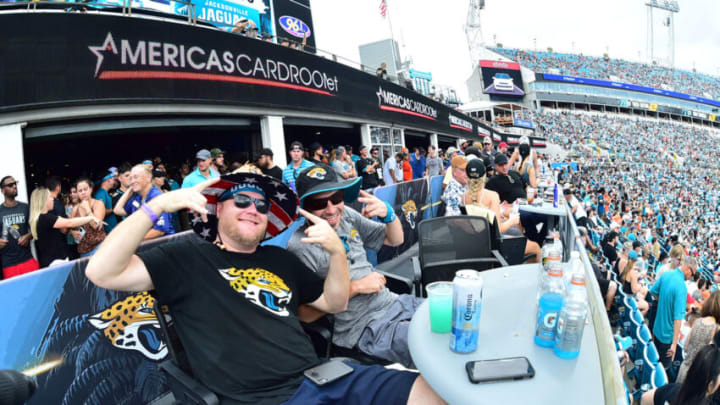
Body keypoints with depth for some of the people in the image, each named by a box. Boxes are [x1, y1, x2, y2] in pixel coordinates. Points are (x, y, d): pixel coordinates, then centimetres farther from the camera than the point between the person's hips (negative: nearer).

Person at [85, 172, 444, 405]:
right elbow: (102, 272, -8)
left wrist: (337, 250, 2)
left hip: (321, 375, 7)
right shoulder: (187, 258, 2)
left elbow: (334, 304, 19)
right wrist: (160, 204, -15)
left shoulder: (280, 259, 18)